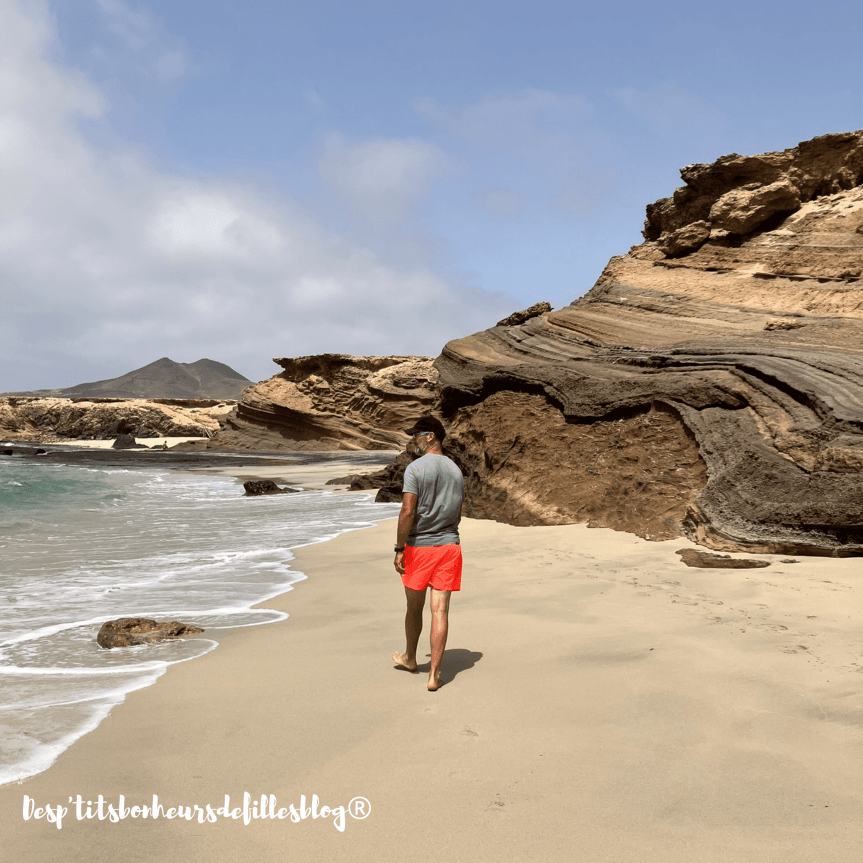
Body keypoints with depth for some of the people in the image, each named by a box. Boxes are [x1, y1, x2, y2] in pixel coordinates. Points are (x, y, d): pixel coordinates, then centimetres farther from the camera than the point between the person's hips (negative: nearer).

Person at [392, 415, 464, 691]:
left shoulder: (415, 469, -11)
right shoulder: (455, 471, 9)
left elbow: (408, 512, -17)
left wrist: (399, 549, -11)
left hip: (419, 546, -4)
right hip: (449, 546, 4)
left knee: (414, 607, 15)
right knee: (440, 610, 2)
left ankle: (410, 657, 36)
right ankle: (434, 675, 2)